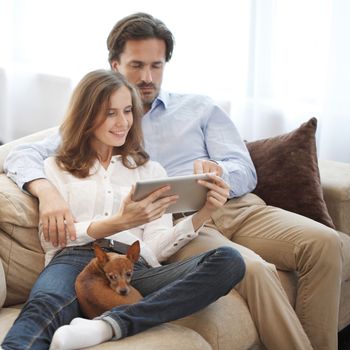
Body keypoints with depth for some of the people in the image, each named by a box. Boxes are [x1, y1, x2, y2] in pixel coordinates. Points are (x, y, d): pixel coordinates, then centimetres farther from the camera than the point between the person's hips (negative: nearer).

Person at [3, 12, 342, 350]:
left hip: (235, 206, 3)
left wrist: (219, 173, -16)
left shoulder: (200, 108, 21)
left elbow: (245, 172, 11)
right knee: (252, 268, -33)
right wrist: (46, 191, -18)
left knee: (323, 241, -23)